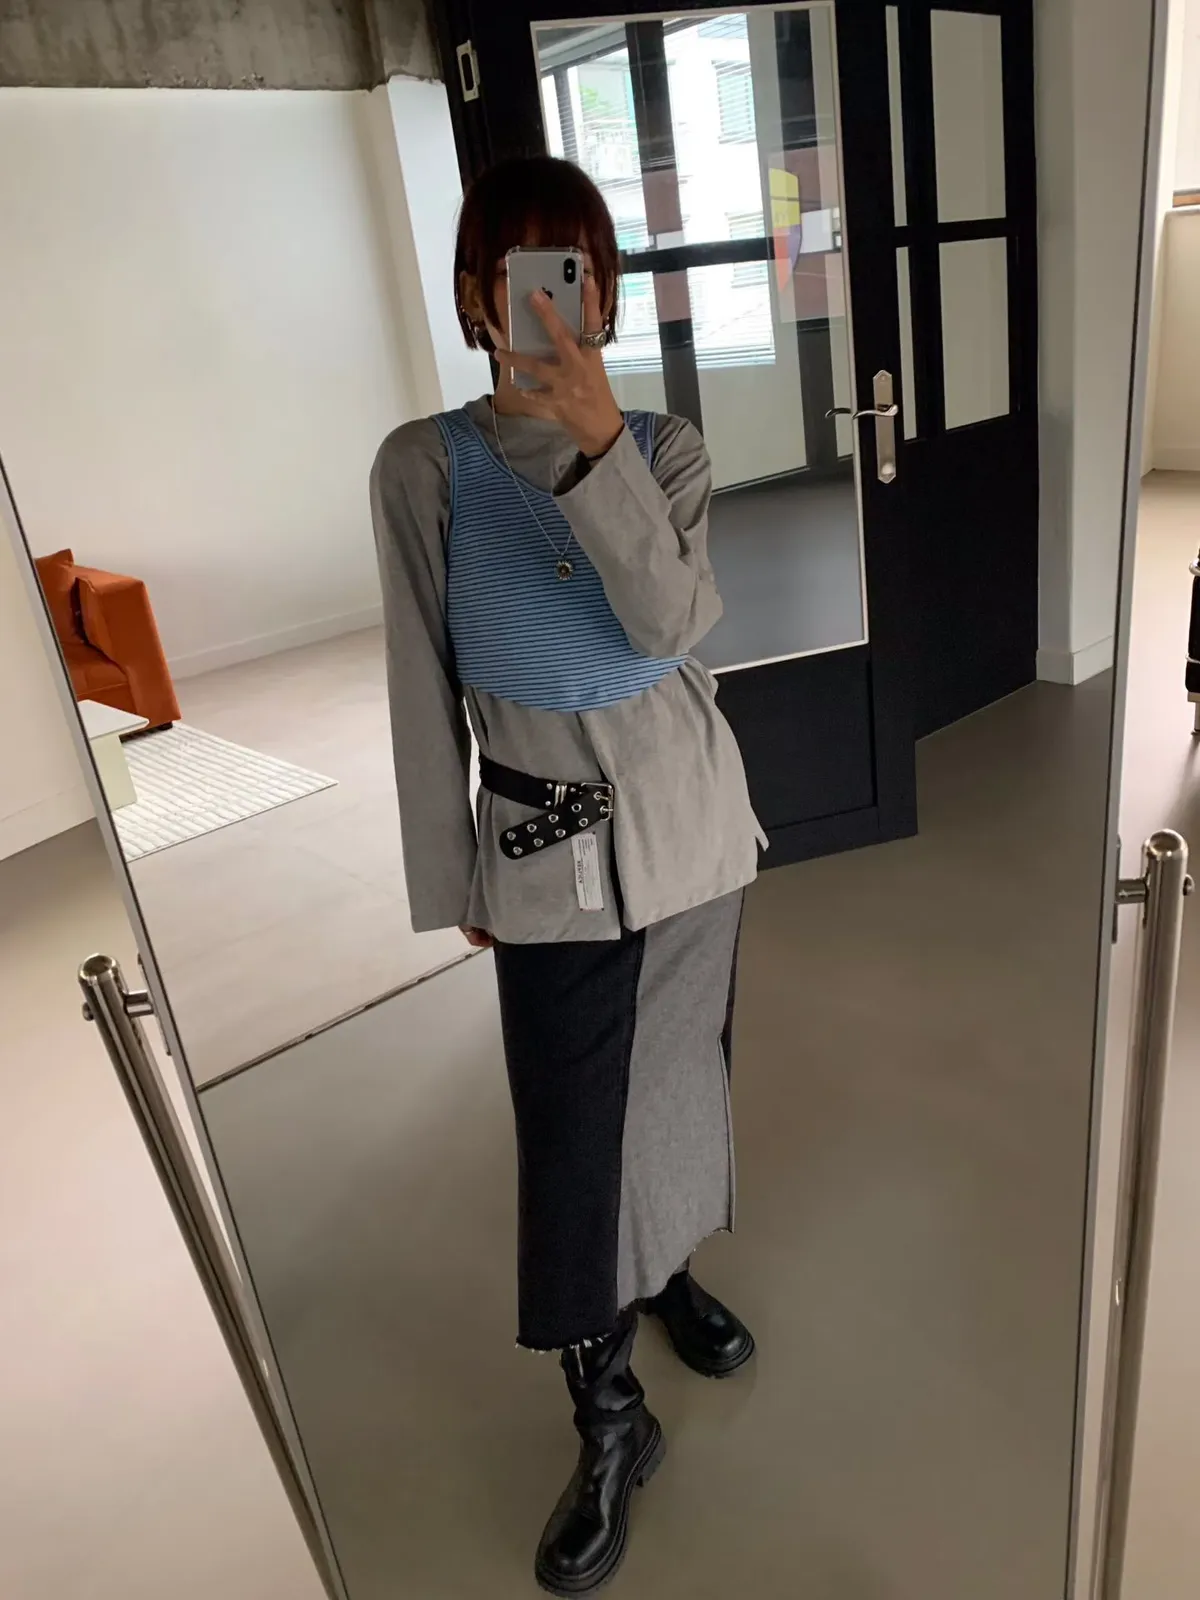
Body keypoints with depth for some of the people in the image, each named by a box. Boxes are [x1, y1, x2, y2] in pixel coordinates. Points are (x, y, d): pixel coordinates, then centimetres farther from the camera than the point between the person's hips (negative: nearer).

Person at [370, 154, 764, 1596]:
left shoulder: (665, 446, -1)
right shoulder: (424, 467, -5)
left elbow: (672, 623, -19)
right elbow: (426, 689, -2)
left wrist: (597, 436, -29)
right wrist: (451, 877, 1)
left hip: (685, 818, 2)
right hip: (546, 845, -2)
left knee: (678, 1076, 18)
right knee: (569, 1132, 2)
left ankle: (669, 1273, 48)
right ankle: (609, 1424, 24)